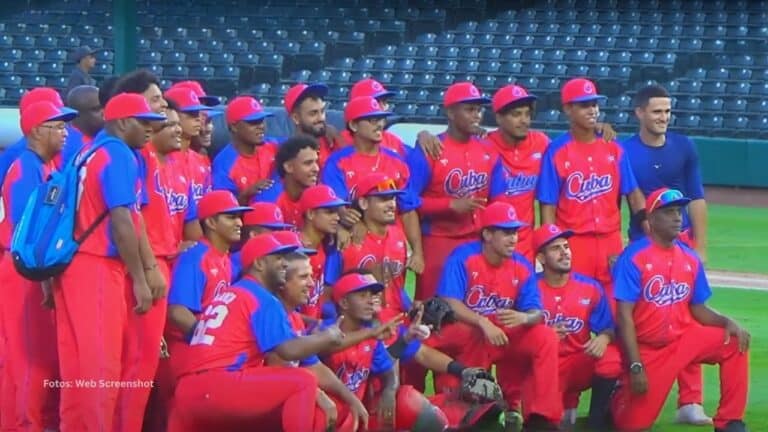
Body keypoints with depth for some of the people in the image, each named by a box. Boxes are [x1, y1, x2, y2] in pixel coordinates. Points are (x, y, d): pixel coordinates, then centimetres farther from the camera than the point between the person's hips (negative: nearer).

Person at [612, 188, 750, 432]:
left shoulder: (690, 258, 3)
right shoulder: (633, 258, -14)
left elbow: (697, 308, 9)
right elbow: (624, 315, -17)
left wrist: (726, 322, -12)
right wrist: (635, 366, -22)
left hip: (682, 339, 4)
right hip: (647, 350, -4)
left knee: (735, 342, -18)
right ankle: (622, 394, 29)